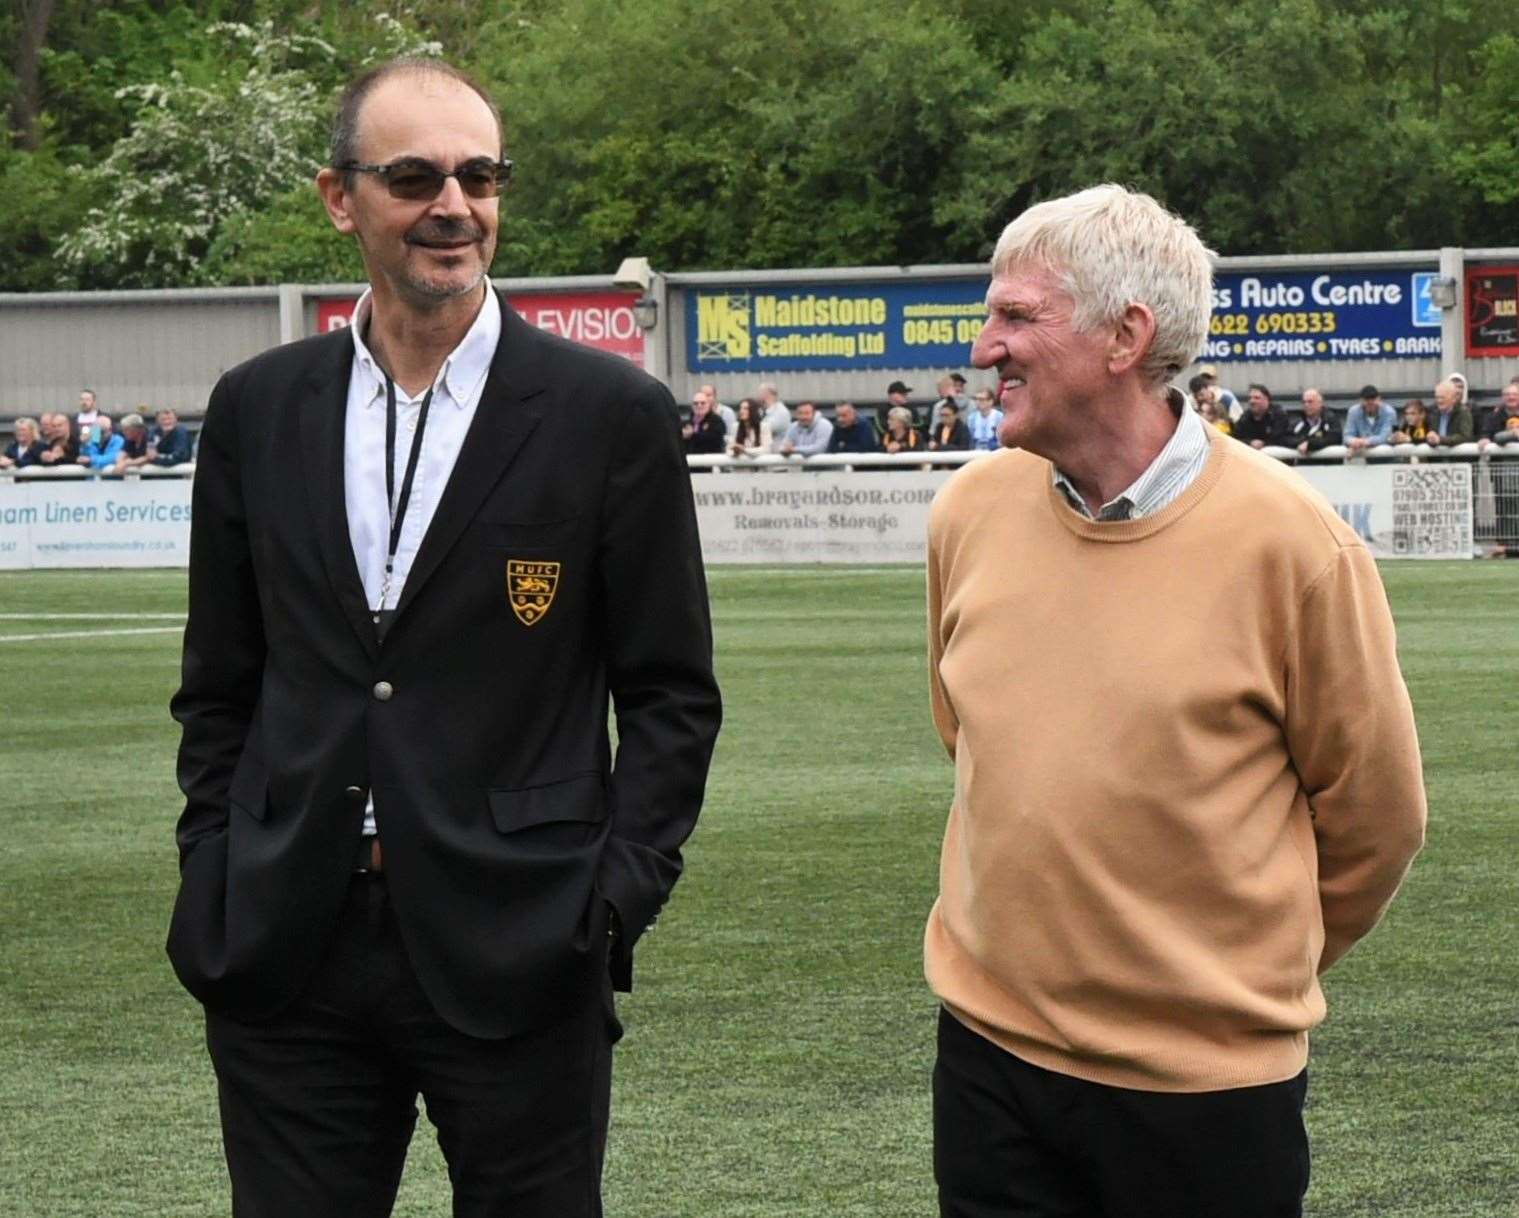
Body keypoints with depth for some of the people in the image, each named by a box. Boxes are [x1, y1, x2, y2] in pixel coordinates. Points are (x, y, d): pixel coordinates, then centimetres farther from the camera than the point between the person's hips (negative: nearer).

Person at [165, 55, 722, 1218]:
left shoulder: (611, 413, -2)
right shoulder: (259, 410, 8)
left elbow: (671, 693, 1)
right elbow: (220, 684, 14)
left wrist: (615, 897, -8)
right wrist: (214, 874, 4)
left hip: (517, 957, -3)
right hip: (285, 952, 3)